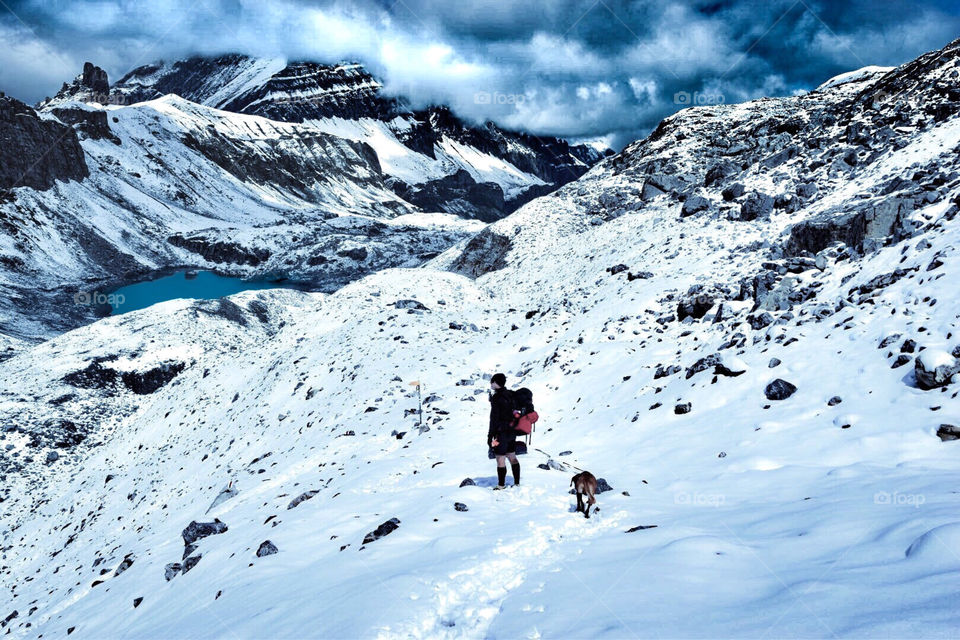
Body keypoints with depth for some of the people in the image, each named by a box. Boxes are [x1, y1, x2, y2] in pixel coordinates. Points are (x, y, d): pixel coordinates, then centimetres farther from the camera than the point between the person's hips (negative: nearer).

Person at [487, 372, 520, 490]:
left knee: (500, 460, 0)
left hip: (501, 432, -8)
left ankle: (501, 486, 6)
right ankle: (517, 483, 21)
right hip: (512, 431, 8)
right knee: (512, 457, 15)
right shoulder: (510, 395, 7)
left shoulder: (496, 398, -18)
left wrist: (490, 436, -13)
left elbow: (494, 418, -18)